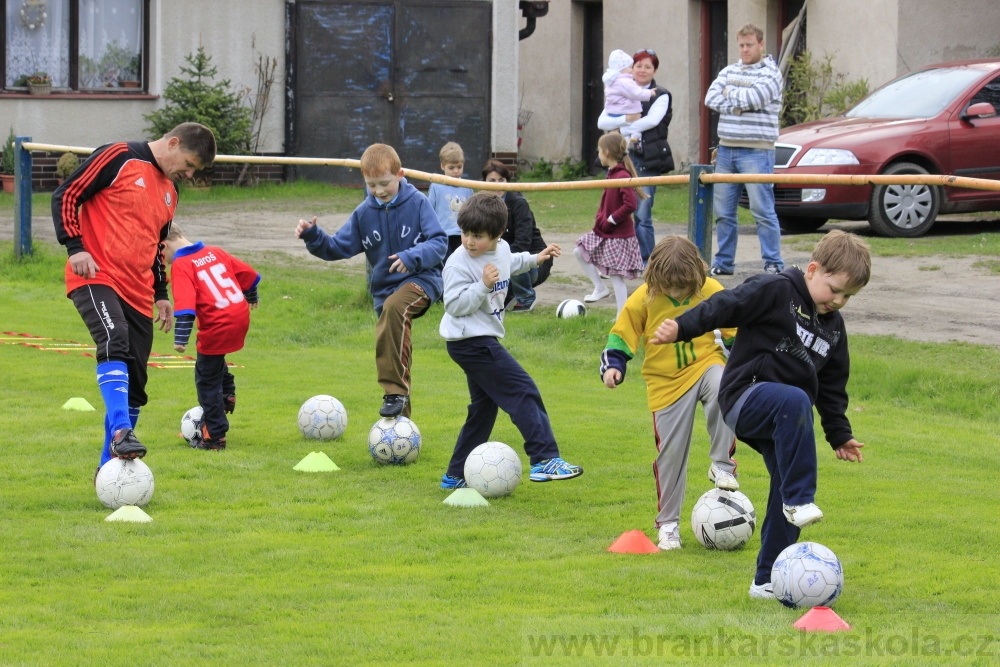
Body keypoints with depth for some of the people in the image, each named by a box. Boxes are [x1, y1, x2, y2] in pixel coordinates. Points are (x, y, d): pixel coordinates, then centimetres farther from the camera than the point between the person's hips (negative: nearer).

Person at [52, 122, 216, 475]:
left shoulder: (169, 191, 21)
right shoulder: (119, 158, -3)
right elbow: (66, 195, -5)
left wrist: (161, 294, 25)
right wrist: (75, 247, -15)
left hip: (138, 295, 8)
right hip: (96, 278, -8)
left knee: (133, 387, 4)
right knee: (115, 343, -33)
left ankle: (110, 467, 12)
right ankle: (121, 433, -44)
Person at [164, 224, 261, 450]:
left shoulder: (180, 264, -8)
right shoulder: (214, 252, 14)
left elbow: (185, 304, -20)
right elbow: (247, 273, 23)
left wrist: (180, 338, -24)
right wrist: (251, 296, 42)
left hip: (217, 326, -8)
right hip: (241, 317, 8)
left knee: (207, 380, 5)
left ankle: (214, 436, 10)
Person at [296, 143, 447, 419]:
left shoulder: (417, 203, -7)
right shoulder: (364, 213, 6)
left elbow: (439, 242, -11)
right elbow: (339, 247, 9)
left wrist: (413, 257, -27)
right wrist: (313, 236, -8)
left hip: (420, 280, -6)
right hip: (384, 289, 6)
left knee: (394, 307, -38)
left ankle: (395, 391, -38)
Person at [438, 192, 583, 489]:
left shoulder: (502, 249, 5)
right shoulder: (459, 264, -19)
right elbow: (455, 304, -23)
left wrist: (534, 259, 32)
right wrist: (482, 285, -32)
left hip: (484, 339, 10)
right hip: (470, 341, -10)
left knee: (484, 407, 15)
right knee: (523, 391, -13)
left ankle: (456, 476, 21)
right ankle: (545, 459, -15)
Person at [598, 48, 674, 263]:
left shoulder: (660, 96, 5)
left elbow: (652, 120, -13)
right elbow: (602, 122, 2)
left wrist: (620, 130, -10)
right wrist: (627, 119, -15)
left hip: (648, 160, -3)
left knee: (642, 215, -5)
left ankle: (646, 262, 2)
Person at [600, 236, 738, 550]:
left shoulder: (711, 292, -7)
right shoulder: (643, 299, -8)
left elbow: (735, 331, 6)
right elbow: (621, 336, 1)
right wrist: (612, 366, -12)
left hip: (705, 363, -1)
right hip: (667, 381, 1)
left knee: (721, 389, -37)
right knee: (671, 451, 2)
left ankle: (722, 465, -20)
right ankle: (668, 522, 17)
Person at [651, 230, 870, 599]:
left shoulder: (833, 325, 17)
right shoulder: (776, 291, -6)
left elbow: (832, 387, 27)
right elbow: (725, 306, -13)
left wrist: (840, 434, 29)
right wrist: (681, 327, -26)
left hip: (782, 420, 8)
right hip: (747, 398, -8)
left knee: (785, 494, 2)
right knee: (794, 401, -39)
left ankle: (768, 580, 12)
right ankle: (799, 499, -37)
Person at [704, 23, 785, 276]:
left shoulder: (770, 73, -3)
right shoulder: (729, 71, 14)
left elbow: (753, 98, -18)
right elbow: (711, 98, 1)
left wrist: (729, 93, -2)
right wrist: (739, 104, -11)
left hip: (756, 151, -6)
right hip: (726, 149, 6)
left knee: (763, 210, -6)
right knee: (723, 210, 8)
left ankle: (773, 264, -3)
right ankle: (723, 262, 17)